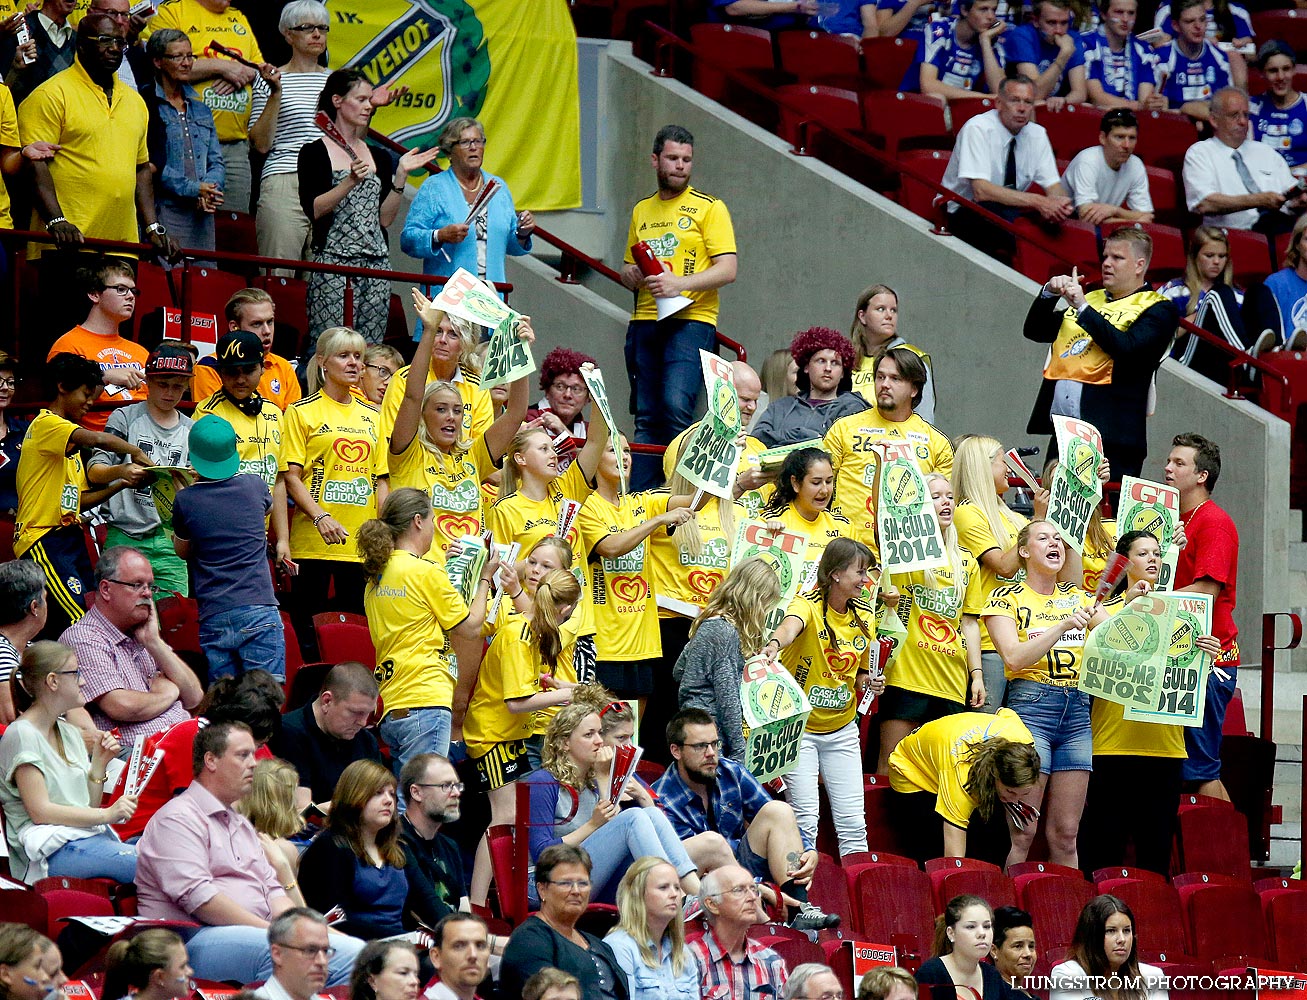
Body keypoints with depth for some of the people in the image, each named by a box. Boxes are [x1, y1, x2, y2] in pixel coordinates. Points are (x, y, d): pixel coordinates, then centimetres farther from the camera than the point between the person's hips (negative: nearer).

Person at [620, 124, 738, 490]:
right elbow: (627, 271, 27)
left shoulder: (709, 208, 2)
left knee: (676, 407, -20)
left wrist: (678, 283, -19)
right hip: (644, 322, 5)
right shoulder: (642, 211, 19)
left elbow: (727, 269, -6)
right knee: (647, 418, 4)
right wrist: (633, 275, 2)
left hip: (691, 320, -5)